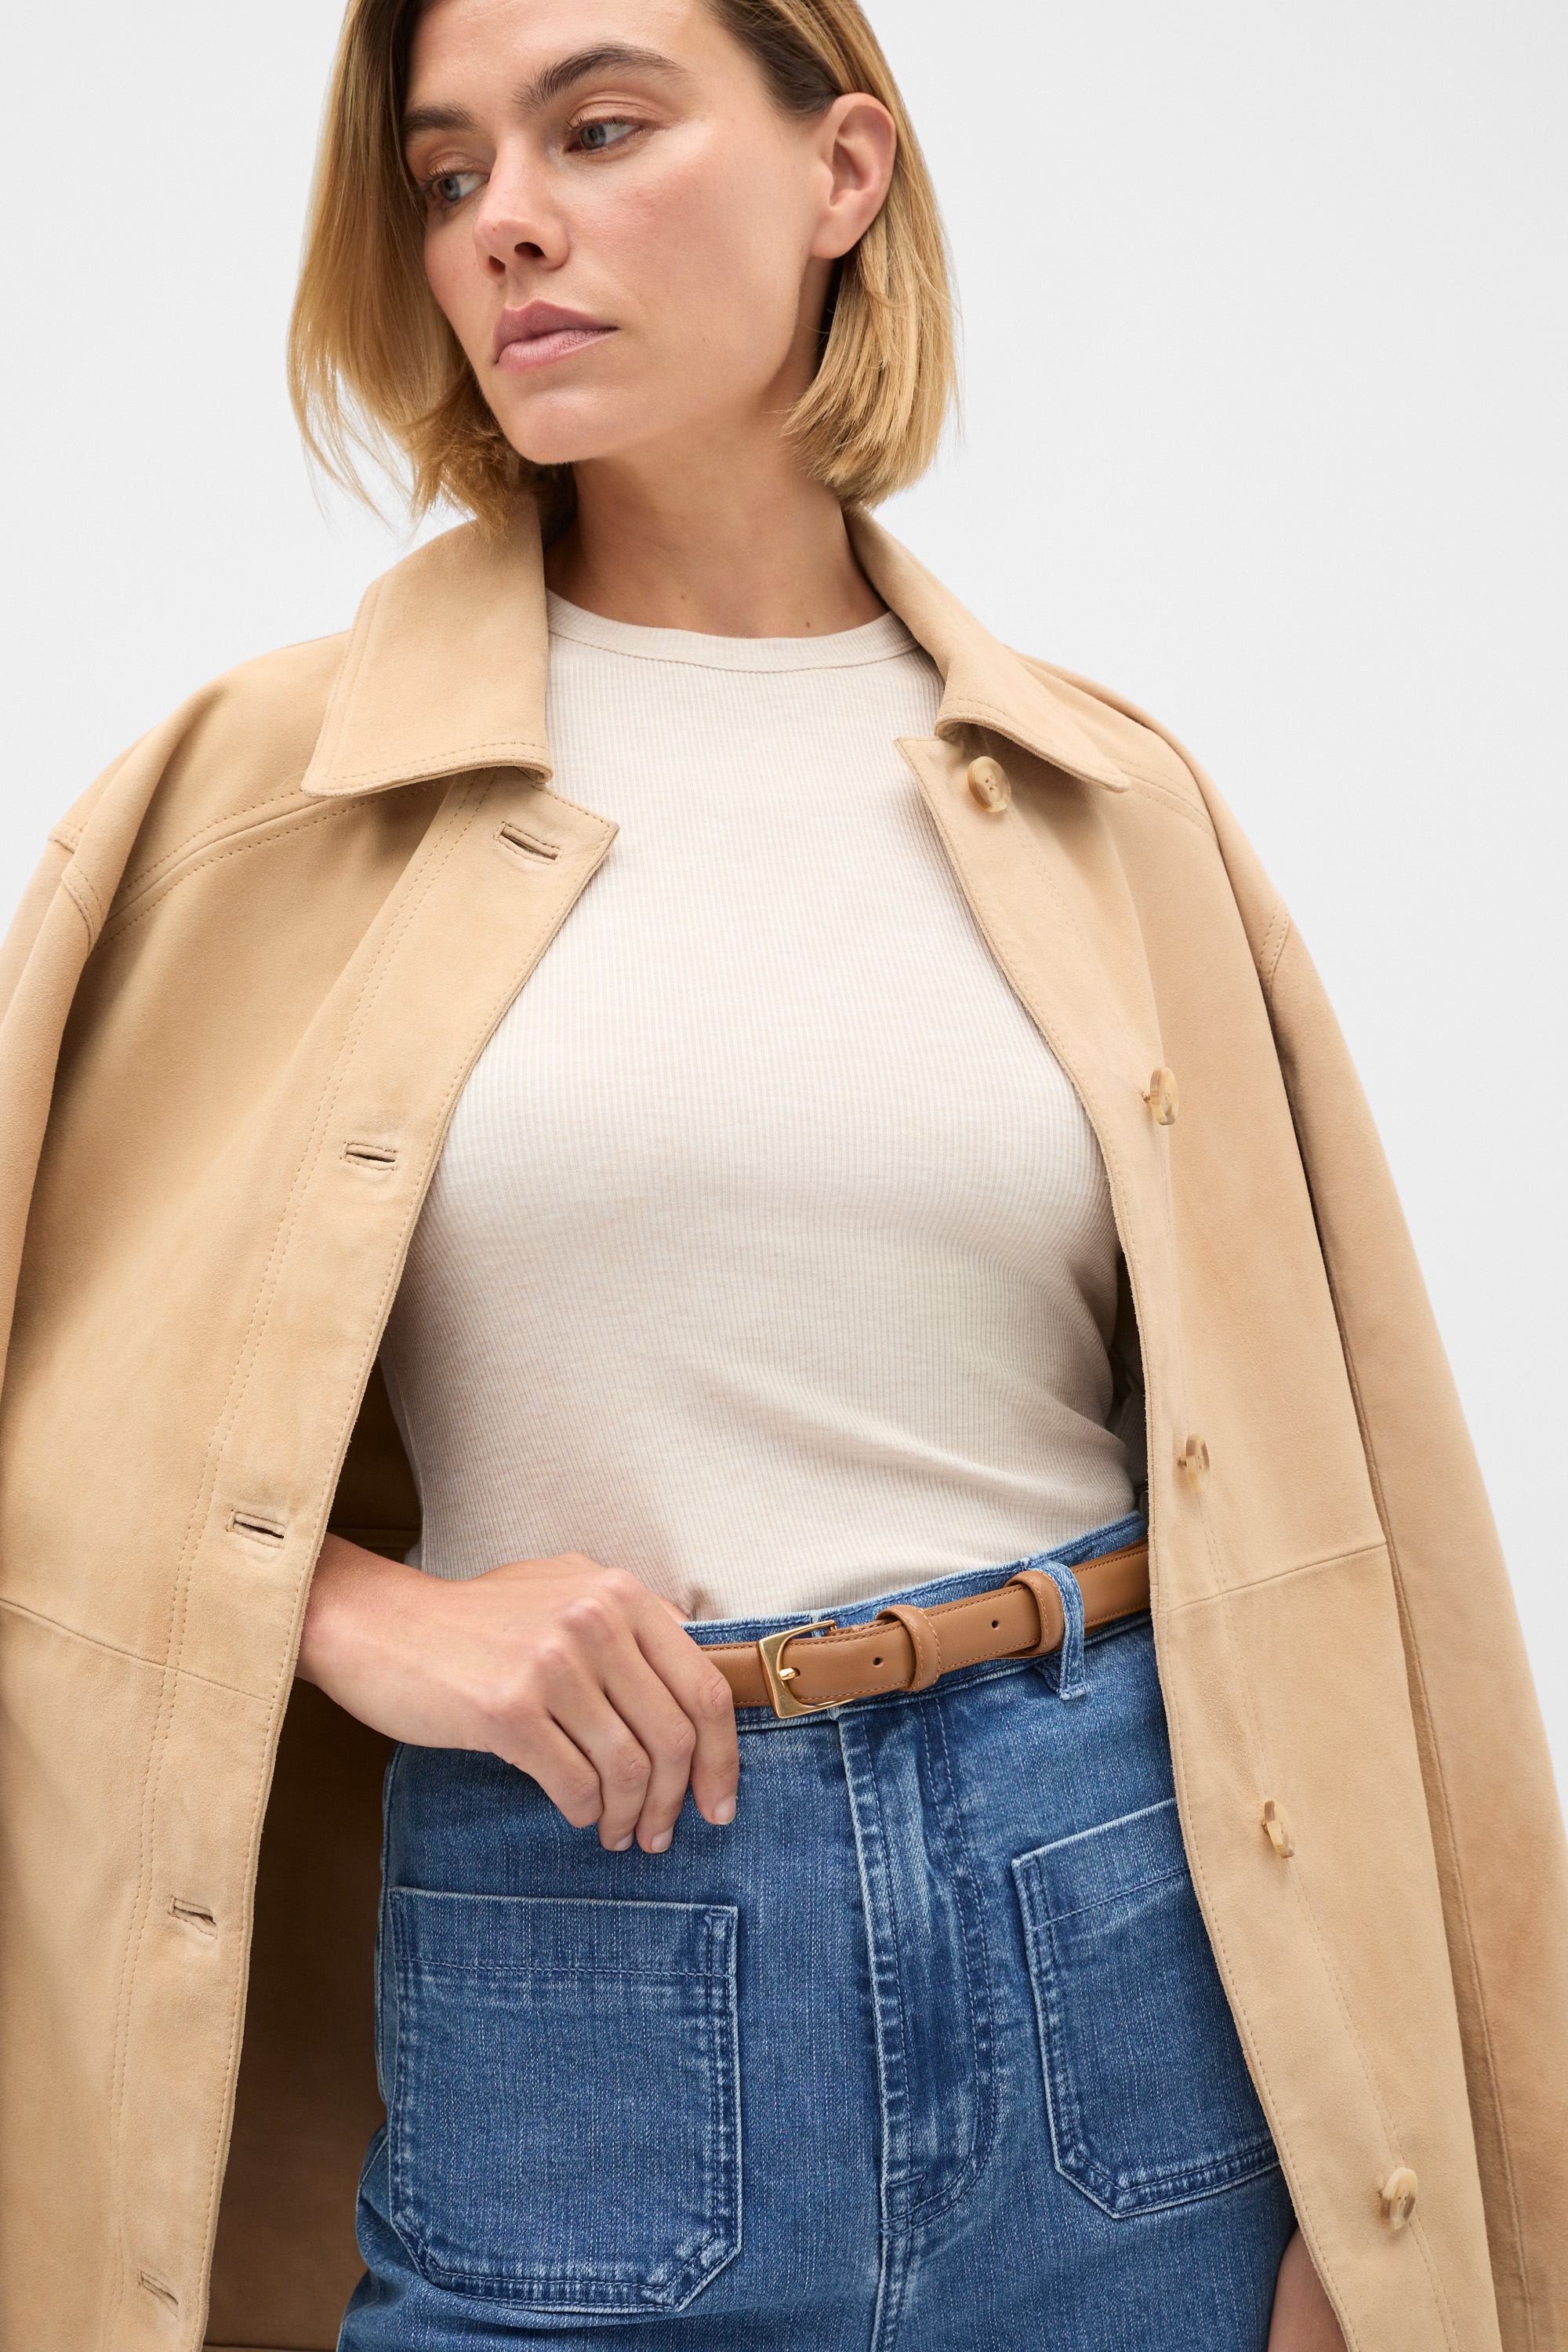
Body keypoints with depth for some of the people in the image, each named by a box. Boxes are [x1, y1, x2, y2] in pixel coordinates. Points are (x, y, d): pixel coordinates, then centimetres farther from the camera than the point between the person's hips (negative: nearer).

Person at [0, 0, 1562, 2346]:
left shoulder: (1101, 798, 4)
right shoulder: (276, 783, 0)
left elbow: (1314, 1483, 5)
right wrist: (356, 1608, -11)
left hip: (1127, 1958, 2)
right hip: (562, 1957, -1)